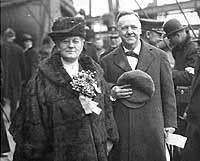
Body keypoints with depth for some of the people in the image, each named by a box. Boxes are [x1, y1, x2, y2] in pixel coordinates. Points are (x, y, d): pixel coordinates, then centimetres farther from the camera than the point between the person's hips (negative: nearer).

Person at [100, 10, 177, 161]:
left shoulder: (159, 56, 5)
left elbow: (168, 93, 7)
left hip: (152, 130, 0)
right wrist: (111, 93, -11)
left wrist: (170, 124, 4)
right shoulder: (107, 61, 5)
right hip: (119, 131, 0)